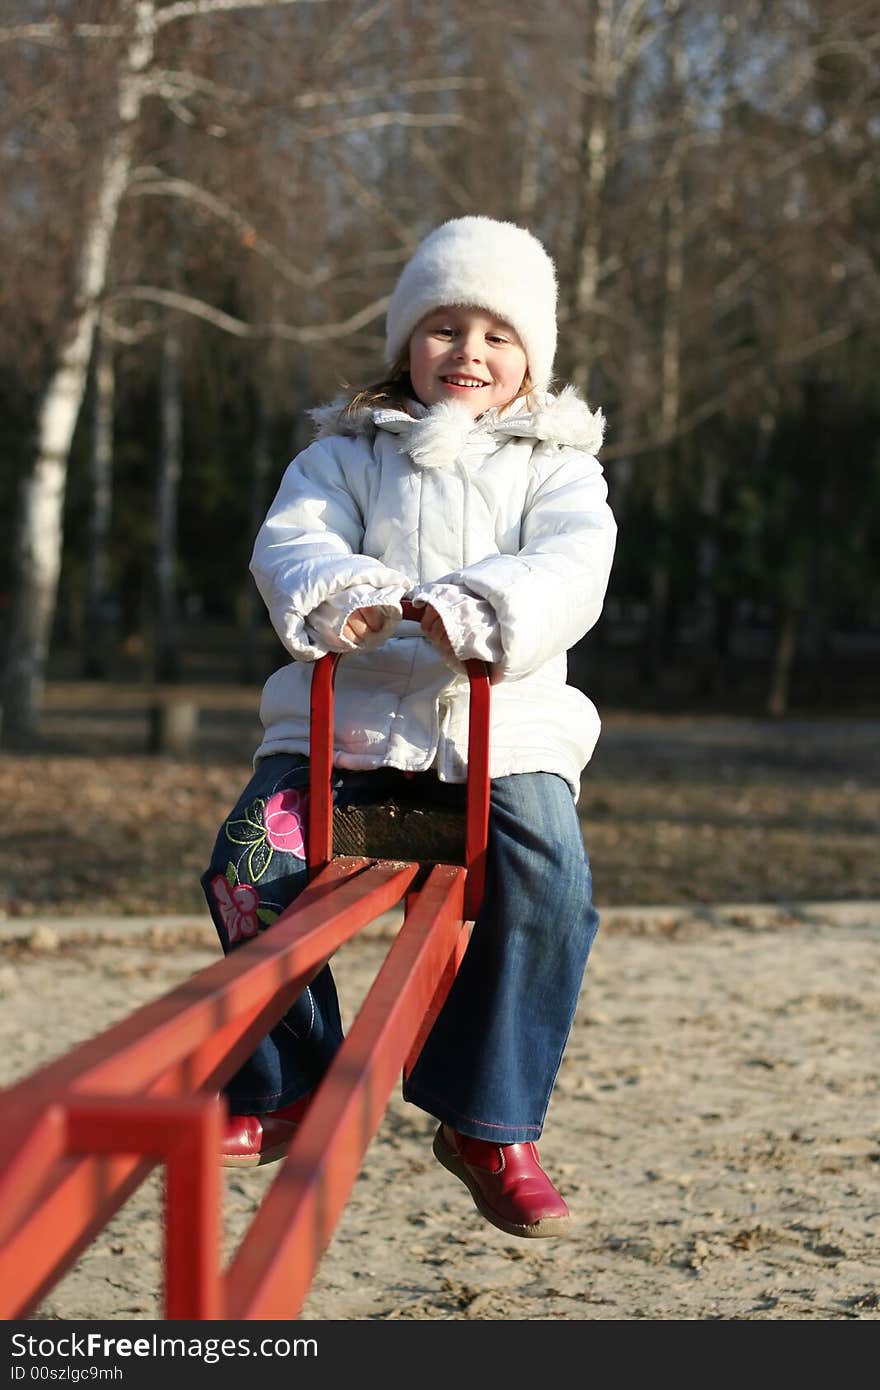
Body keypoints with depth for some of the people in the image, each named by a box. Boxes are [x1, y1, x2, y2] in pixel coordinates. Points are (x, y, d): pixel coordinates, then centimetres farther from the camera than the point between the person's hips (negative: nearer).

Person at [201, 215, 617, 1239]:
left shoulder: (556, 464, 11)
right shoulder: (347, 454, 15)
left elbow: (573, 567, -9)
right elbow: (288, 541, -3)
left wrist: (472, 608, -30)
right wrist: (340, 592, -28)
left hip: (510, 727, -1)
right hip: (350, 714, 1)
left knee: (551, 886, -24)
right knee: (250, 864, -20)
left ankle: (490, 1125, -6)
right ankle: (285, 1088, 2)